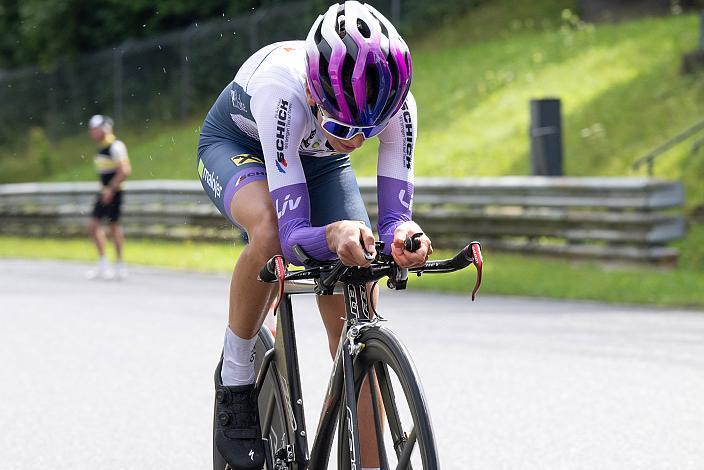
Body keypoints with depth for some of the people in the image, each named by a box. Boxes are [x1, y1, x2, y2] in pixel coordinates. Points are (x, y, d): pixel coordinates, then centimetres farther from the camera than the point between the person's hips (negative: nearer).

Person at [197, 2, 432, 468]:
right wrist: (335, 236, -67)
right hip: (236, 145, -3)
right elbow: (294, 234, -45)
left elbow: (394, 215, -31)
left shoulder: (396, 104, -34)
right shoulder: (282, 89, -43)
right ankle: (234, 378, -17)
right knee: (271, 231, -39)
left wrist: (403, 237, -54)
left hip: (319, 161, 3)